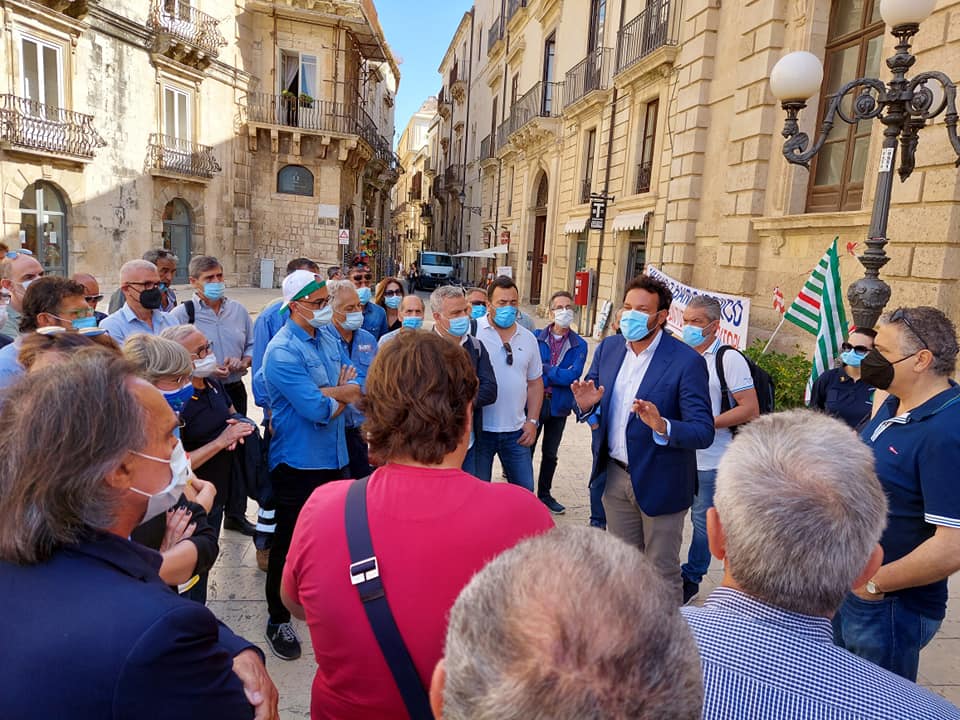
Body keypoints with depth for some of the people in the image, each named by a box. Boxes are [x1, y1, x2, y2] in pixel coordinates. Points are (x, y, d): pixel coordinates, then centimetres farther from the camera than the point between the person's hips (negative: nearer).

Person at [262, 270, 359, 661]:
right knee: (290, 542, 8)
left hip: (332, 456, 8)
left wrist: (326, 393, -18)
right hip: (298, 462, -7)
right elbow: (319, 410, -26)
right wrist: (342, 395, -6)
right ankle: (278, 621, 26)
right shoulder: (283, 351, -20)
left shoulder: (326, 338, 6)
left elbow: (355, 388, 3)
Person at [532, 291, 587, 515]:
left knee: (550, 453, 17)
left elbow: (573, 375, -14)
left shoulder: (579, 345, -3)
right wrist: (558, 375, -16)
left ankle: (544, 494, 34)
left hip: (559, 406, 2)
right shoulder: (536, 338, -6)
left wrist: (544, 368, -15)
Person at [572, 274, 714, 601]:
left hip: (659, 482, -5)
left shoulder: (687, 361, -18)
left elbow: (704, 432, -21)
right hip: (616, 475, 6)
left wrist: (662, 426, -39)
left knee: (663, 572, 11)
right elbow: (590, 409, 7)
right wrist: (586, 405, -17)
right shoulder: (608, 348, 0)